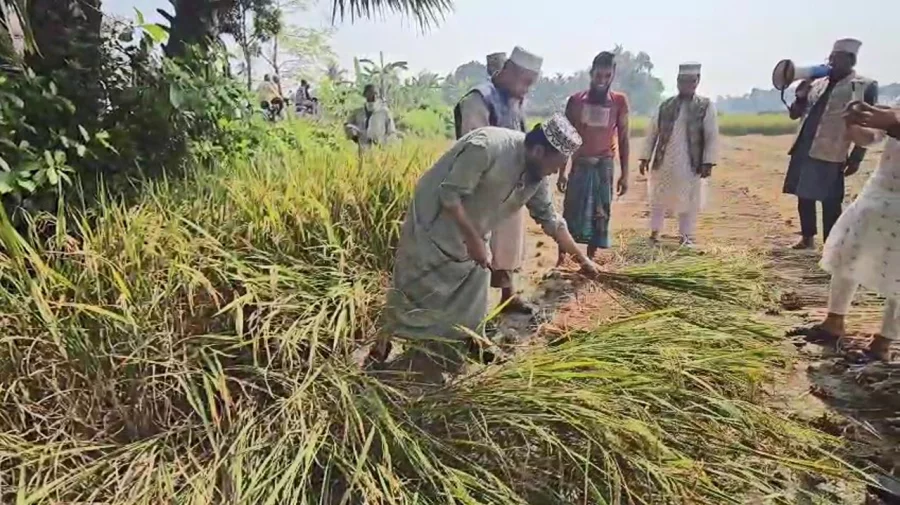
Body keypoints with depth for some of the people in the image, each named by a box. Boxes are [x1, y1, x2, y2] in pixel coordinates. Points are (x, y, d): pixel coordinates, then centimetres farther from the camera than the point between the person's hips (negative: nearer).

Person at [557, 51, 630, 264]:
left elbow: (623, 139, 4)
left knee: (599, 214, 3)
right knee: (570, 213, 0)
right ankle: (561, 259, 8)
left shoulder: (620, 102, 1)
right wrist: (561, 172, 3)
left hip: (605, 165, 0)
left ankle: (589, 260, 13)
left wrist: (625, 174, 0)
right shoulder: (576, 100, 1)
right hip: (580, 164, 0)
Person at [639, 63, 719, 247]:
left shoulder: (706, 106, -1)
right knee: (659, 199, 10)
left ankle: (686, 236, 18)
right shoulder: (665, 106, 5)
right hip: (663, 162, 2)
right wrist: (645, 157, 3)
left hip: (691, 164, -2)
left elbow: (712, 136, -4)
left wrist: (708, 162, -11)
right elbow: (652, 133, 8)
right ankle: (654, 232, 23)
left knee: (689, 202, 6)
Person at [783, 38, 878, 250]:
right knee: (804, 197, 12)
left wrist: (856, 158, -6)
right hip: (804, 150, 6)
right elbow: (795, 115, 19)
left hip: (830, 154, -6)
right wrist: (800, 97, -1)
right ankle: (807, 238, 27)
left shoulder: (864, 87, -1)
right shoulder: (818, 84, 13)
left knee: (830, 202, -3)